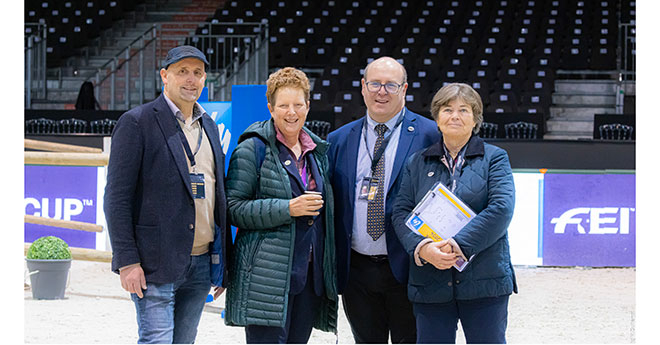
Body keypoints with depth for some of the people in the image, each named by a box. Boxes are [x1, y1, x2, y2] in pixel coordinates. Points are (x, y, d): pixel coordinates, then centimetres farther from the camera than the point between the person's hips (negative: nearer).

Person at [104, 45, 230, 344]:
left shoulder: (208, 126, 17)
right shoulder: (137, 122, -4)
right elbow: (117, 198, -8)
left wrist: (223, 261, 15)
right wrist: (127, 261, -15)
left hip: (202, 263, 6)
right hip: (156, 263, -6)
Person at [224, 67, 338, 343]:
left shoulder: (317, 151, 17)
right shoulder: (252, 149, -3)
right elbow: (233, 208, -10)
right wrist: (287, 209, -18)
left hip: (310, 274, 6)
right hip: (267, 276, -6)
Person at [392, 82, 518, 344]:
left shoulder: (494, 158, 5)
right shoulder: (418, 163, 13)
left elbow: (501, 209, -9)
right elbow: (401, 213, 4)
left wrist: (459, 244, -19)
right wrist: (422, 248, -16)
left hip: (484, 282, -2)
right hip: (430, 284, 2)